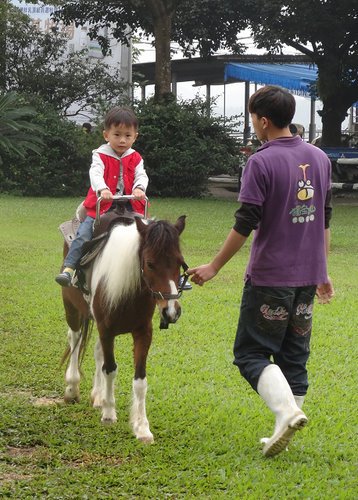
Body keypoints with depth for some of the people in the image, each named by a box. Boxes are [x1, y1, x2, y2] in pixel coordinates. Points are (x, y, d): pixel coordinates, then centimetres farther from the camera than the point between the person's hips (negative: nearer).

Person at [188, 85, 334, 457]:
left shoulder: (261, 162, -13)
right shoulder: (319, 158, 8)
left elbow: (245, 224, -15)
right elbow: (324, 220, 14)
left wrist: (214, 267, -6)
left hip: (270, 276, -7)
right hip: (308, 276, 7)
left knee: (251, 353, 2)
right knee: (294, 355, 13)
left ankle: (288, 411, -17)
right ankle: (284, 434, 14)